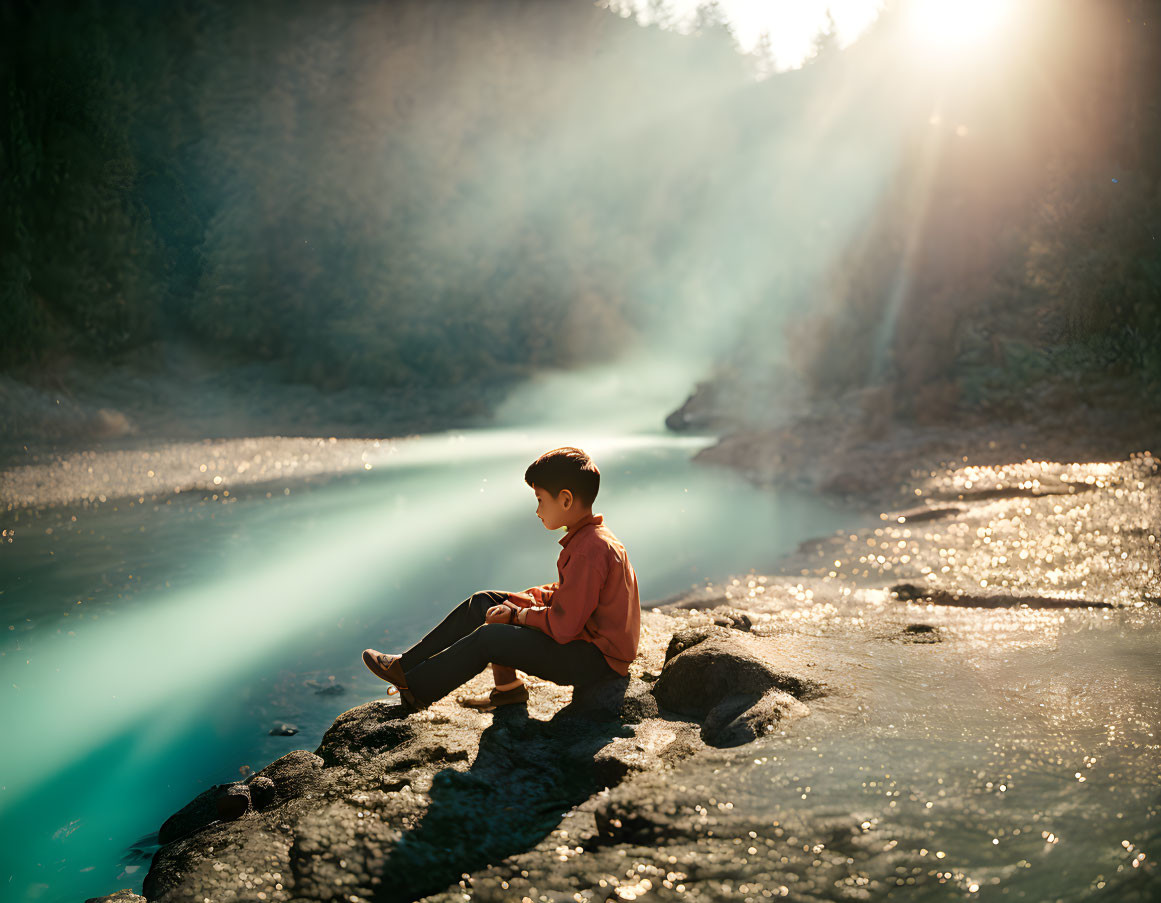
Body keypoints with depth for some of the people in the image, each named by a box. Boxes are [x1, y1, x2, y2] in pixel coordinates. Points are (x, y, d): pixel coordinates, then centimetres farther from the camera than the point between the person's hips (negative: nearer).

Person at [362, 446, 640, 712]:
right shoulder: (588, 537, 9)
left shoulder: (589, 552, -26)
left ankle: (416, 689, 1)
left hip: (595, 659, -10)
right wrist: (514, 604, 2)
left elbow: (562, 627, -26)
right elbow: (564, 594, 17)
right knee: (483, 603, 8)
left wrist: (517, 613, -10)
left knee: (489, 637, -17)